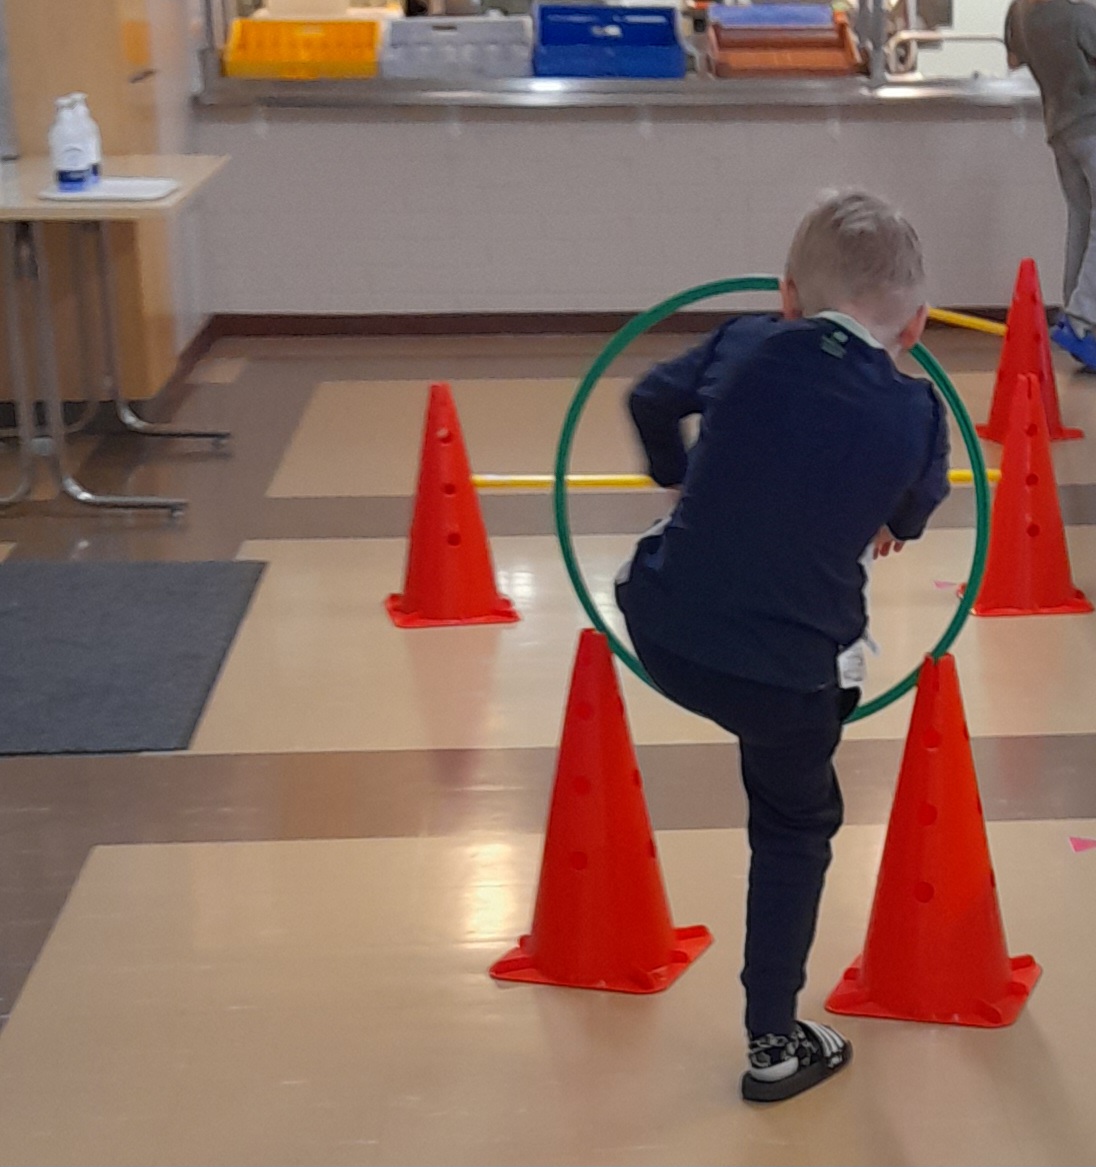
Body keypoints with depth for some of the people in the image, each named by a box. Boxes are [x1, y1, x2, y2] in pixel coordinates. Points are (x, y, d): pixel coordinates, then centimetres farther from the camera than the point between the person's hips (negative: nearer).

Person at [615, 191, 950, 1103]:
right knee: (794, 833, 20)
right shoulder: (916, 413, -5)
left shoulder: (746, 346, -1)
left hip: (662, 633, 1)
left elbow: (651, 400, 18)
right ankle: (777, 1046, 27)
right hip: (789, 676, -1)